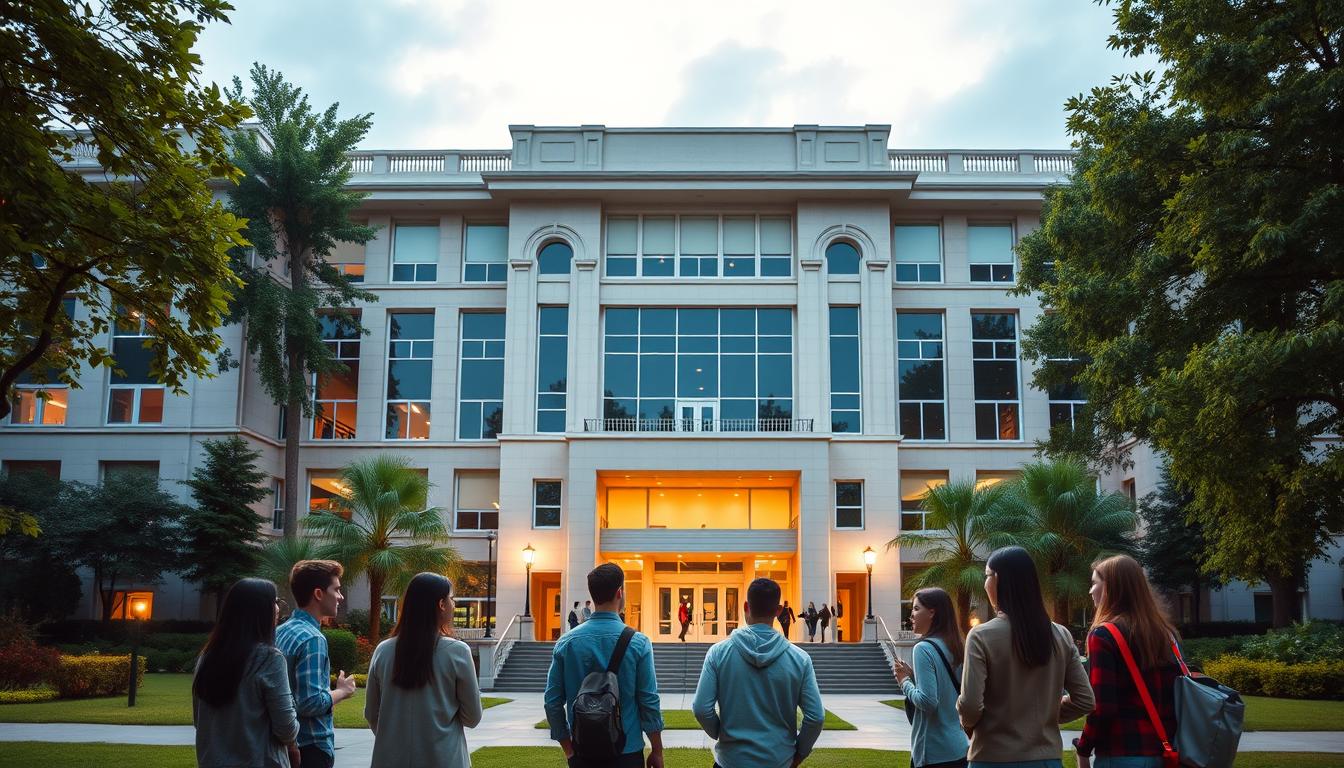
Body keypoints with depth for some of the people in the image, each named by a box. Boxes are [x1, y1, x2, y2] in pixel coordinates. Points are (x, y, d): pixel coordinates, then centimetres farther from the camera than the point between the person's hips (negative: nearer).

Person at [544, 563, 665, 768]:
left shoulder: (566, 642, -3)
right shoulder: (638, 642, -10)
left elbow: (552, 701, -1)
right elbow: (649, 701, -8)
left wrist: (568, 749, 10)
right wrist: (657, 751, 3)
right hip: (626, 751, -2)